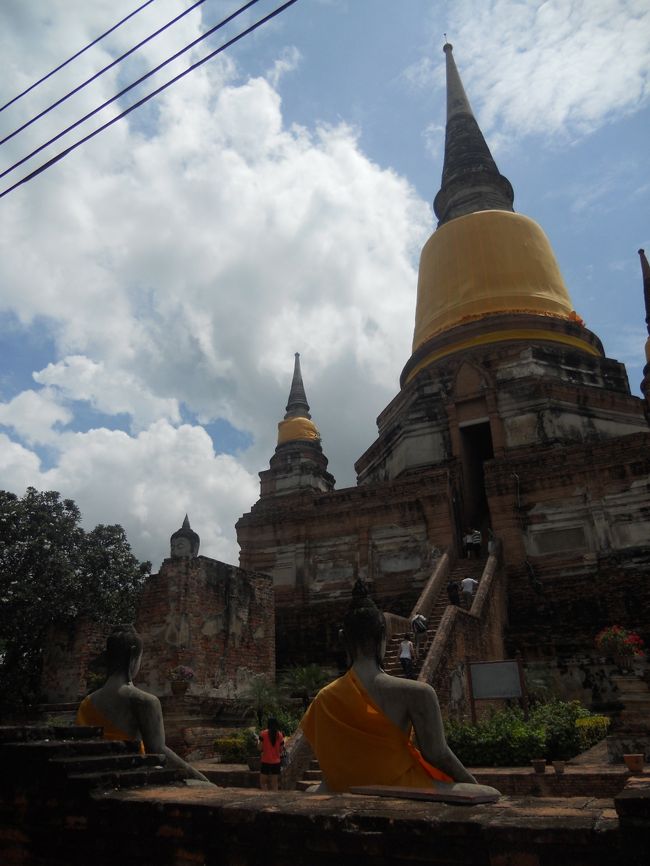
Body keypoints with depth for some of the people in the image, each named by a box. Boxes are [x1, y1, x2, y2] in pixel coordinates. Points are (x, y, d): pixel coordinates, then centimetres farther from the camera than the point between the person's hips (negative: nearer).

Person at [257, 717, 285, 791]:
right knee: (275, 783, 10)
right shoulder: (280, 735, -2)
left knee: (263, 782, 10)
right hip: (276, 762, 2)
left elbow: (260, 748, -8)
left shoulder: (263, 733, -8)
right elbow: (281, 750, 2)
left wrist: (258, 741, 10)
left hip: (265, 761, -2)